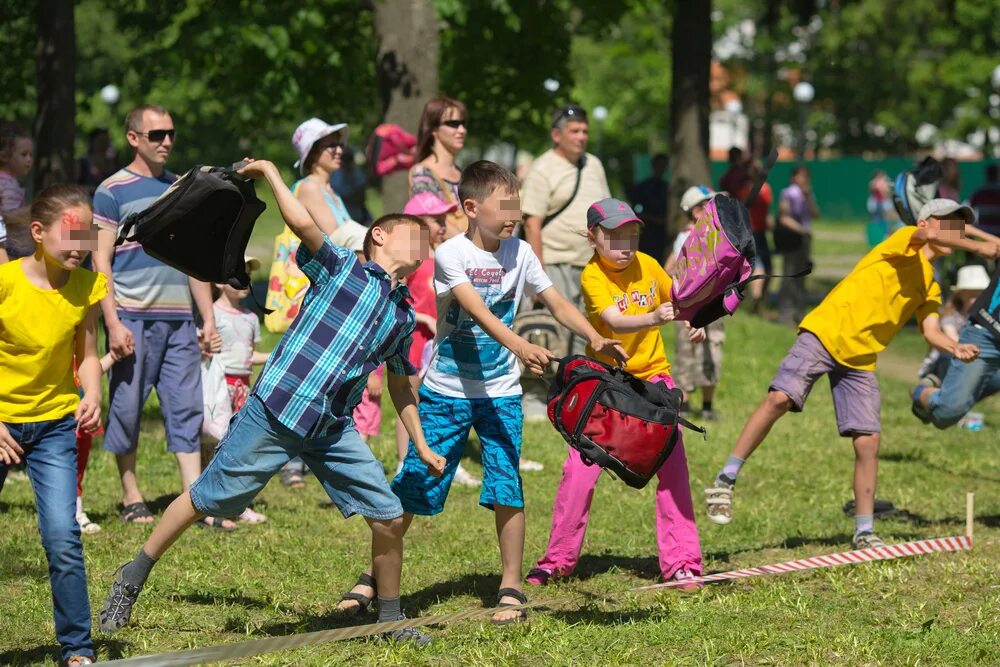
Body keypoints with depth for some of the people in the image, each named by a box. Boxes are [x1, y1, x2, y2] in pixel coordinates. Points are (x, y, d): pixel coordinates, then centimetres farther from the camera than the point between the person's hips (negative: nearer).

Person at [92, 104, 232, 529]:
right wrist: (112, 323, -13)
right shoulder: (113, 192, -2)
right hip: (133, 318, -5)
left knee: (187, 409, 0)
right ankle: (132, 499, 13)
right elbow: (101, 262, -5)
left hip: (179, 319, 5)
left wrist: (208, 317, 14)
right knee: (127, 407, 1)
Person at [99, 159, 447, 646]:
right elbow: (300, 222, -20)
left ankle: (391, 619, 17)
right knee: (206, 498, 3)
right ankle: (133, 578, 19)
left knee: (388, 516, -1)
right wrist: (270, 172, -12)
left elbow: (400, 384, 27)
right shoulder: (341, 267, -3)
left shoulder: (403, 315, 15)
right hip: (276, 410, -6)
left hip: (333, 428, 6)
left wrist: (421, 446, 28)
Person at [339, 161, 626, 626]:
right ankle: (373, 577, 16)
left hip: (501, 394, 3)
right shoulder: (450, 254, -14)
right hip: (446, 391, -3)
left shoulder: (519, 253, 0)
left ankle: (511, 588, 5)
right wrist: (522, 348, -44)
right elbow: (479, 313, -28)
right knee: (412, 486, 1)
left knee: (507, 489, -7)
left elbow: (558, 304, 4)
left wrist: (595, 339, -14)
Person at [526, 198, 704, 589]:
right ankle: (557, 560, 13)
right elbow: (616, 323, -33)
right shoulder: (592, 276, -17)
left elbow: (676, 296, 15)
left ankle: (680, 562, 1)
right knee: (580, 469, -4)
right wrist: (654, 318, -50)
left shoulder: (647, 265, -5)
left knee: (672, 466, -6)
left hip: (653, 376, 3)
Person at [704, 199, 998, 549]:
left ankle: (864, 532, 5)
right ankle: (725, 480, -11)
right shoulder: (904, 240, 1)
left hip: (860, 360, 7)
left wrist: (955, 348, -15)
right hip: (825, 333, -6)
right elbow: (931, 236, -22)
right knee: (779, 399, -22)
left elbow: (931, 331, 5)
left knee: (868, 441, -3)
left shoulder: (930, 288, 19)